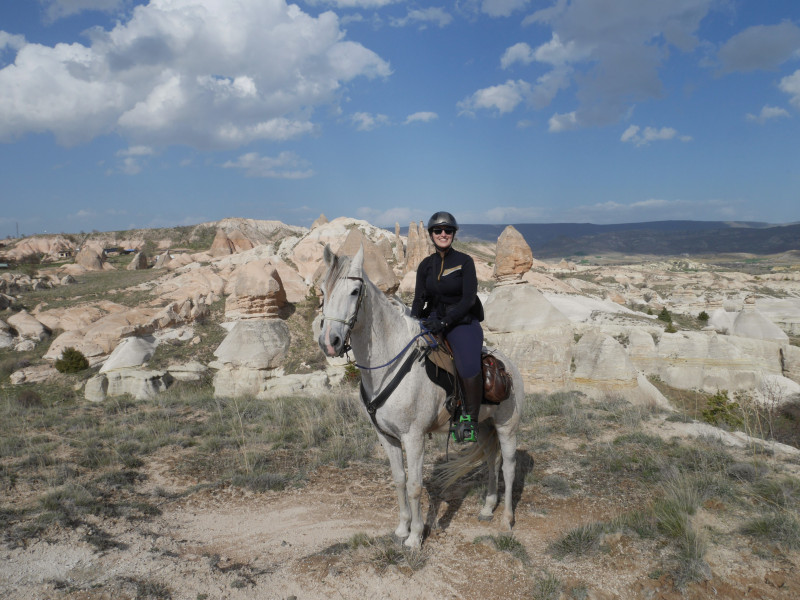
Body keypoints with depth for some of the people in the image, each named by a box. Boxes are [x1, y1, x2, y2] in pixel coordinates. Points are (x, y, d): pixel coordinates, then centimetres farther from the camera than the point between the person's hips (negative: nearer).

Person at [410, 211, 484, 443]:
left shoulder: (464, 261, -4)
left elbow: (468, 299, -12)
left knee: (469, 366, -31)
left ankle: (470, 420, -14)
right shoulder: (426, 265, 9)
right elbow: (419, 298, 8)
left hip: (463, 322, -5)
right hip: (433, 321, 5)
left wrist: (444, 322, -22)